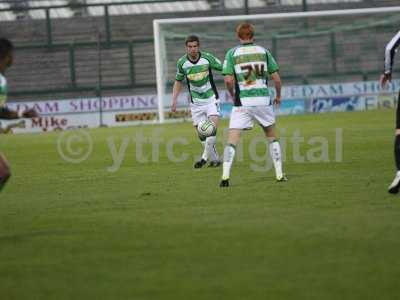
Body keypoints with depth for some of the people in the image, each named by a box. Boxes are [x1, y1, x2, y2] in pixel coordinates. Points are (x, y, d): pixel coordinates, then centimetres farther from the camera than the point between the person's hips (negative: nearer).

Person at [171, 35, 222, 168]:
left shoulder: (207, 58, -13)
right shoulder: (182, 62, -5)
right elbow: (178, 81, 9)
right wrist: (174, 100, 3)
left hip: (211, 99, -2)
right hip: (196, 102, 2)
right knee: (201, 133, 0)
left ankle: (205, 157, -14)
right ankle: (215, 159, 14)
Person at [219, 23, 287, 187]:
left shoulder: (232, 53, 1)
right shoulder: (263, 51, 7)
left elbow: (228, 80, -9)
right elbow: (276, 77, 6)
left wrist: (233, 95, 9)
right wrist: (278, 96, 21)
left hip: (242, 102, -2)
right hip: (263, 100, 2)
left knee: (232, 140, -2)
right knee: (272, 137, 19)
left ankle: (225, 176, -16)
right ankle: (279, 174, 18)